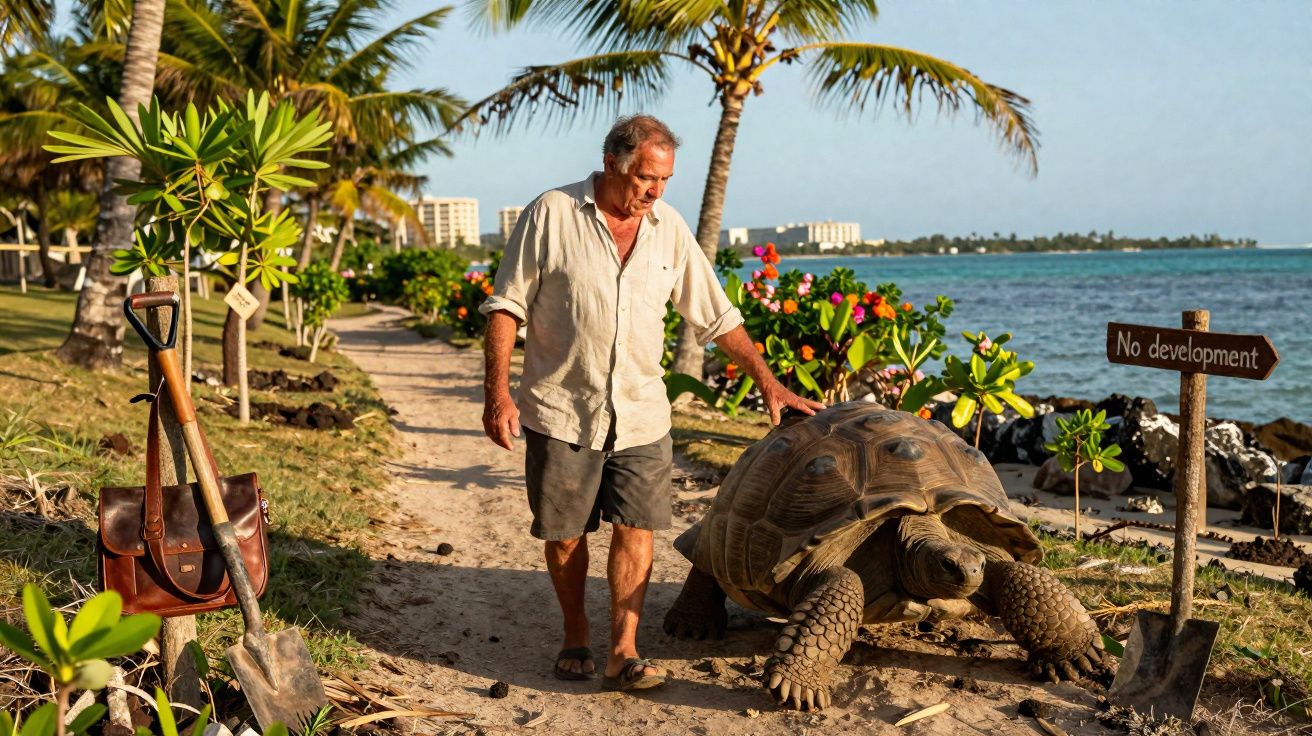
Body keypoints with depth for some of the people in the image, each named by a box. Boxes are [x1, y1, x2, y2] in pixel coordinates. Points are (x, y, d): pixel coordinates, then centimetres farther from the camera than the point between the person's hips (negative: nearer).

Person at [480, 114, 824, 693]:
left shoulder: (669, 229, 5)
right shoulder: (551, 215, -6)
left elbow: (717, 317, 11)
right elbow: (506, 306, -5)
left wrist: (768, 382, 8)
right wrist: (498, 392, -12)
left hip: (640, 413, 2)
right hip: (561, 411, -2)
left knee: (635, 530, -4)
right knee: (564, 533, 8)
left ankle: (624, 652, 3)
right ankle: (575, 638, 26)